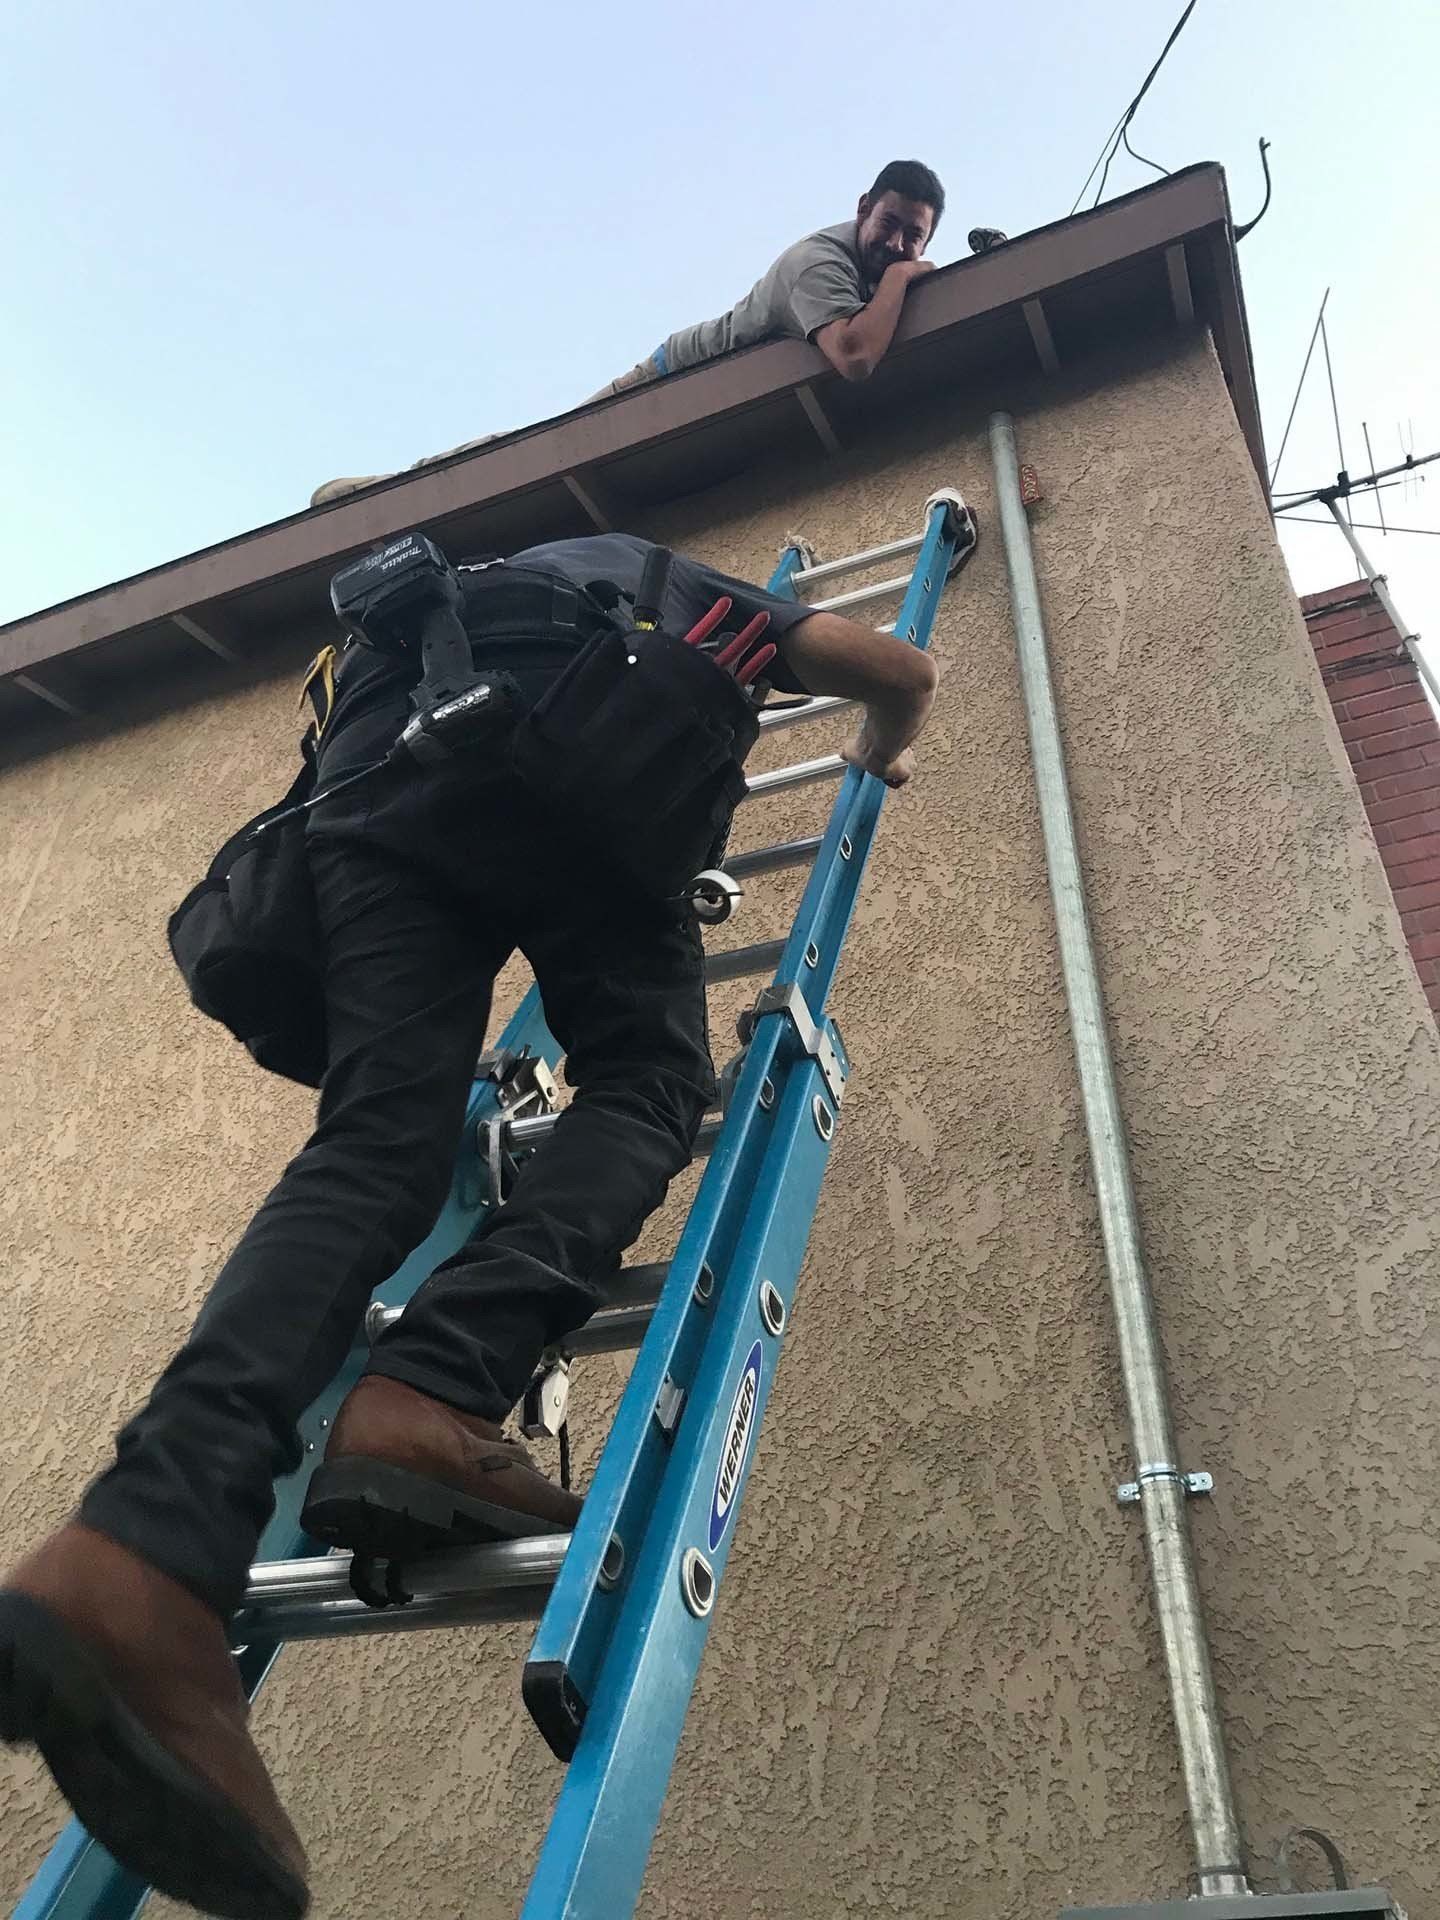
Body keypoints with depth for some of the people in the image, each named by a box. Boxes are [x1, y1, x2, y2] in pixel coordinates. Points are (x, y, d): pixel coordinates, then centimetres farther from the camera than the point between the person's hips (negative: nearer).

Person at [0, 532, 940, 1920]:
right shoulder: (691, 591, 38)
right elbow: (901, 670, 38)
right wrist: (876, 760, 61)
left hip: (373, 770, 4)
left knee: (374, 1143, -9)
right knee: (642, 1082, 1)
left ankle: (143, 1555, -32)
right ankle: (428, 1399, -27)